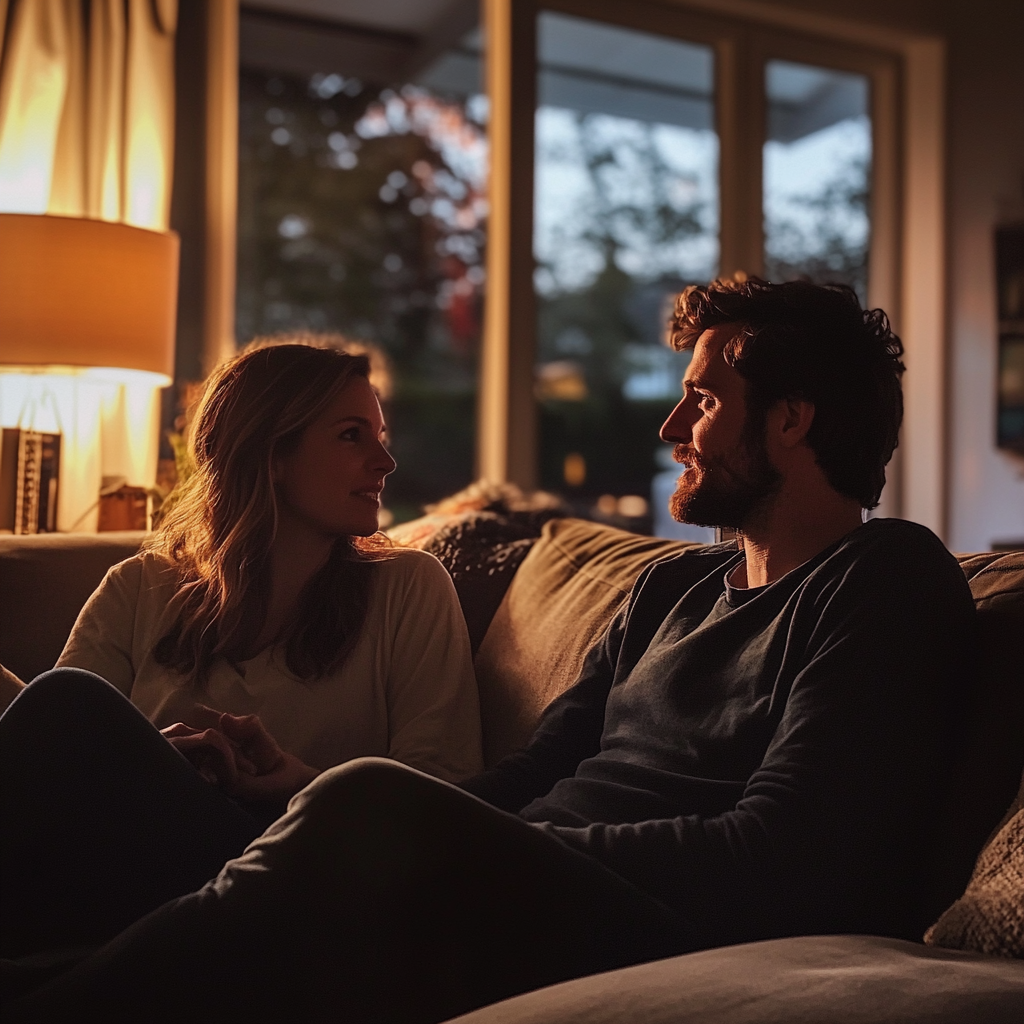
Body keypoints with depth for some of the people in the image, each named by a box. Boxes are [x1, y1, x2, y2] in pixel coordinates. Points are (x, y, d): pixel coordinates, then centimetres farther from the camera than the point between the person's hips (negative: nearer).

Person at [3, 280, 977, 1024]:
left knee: (369, 804, -37)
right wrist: (303, 793, -1)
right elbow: (531, 773, 17)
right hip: (531, 897, 7)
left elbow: (773, 861, -12)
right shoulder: (673, 586, 25)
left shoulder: (891, 581, 0)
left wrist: (480, 849, -14)